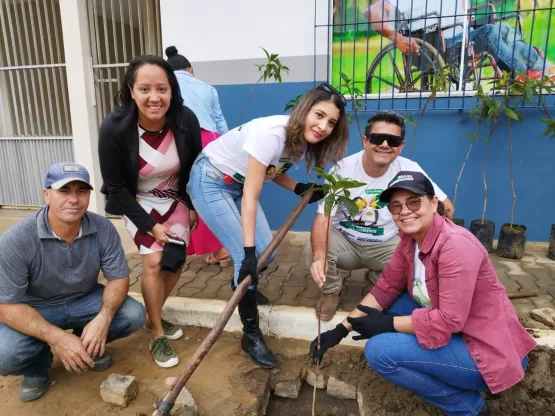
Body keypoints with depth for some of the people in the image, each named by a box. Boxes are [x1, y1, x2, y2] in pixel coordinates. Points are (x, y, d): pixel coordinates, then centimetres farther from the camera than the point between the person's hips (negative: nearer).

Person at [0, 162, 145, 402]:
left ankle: (88, 344, 13)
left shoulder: (103, 229, -19)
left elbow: (118, 278, -11)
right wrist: (57, 338, -33)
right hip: (33, 309, -2)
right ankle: (36, 367, 9)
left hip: (85, 301, 3)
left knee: (133, 315, -18)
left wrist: (103, 318, -30)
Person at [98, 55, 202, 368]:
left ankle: (153, 317, 29)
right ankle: (157, 335, 8)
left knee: (176, 262, 4)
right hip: (138, 202, -3)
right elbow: (116, 187, -18)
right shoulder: (114, 128, -29)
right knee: (154, 262, -13)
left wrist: (194, 206, 1)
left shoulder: (186, 120, -24)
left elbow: (195, 167, -6)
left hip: (176, 199, 3)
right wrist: (150, 225, -19)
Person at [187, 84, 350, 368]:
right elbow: (251, 196, -31)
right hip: (209, 181, -7)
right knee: (249, 258, -13)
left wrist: (300, 189, -9)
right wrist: (248, 252, -31)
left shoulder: (303, 141, -8)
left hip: (238, 183, 7)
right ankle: (251, 335, 7)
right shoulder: (271, 134, -33)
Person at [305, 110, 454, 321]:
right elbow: (323, 217, -25)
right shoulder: (343, 169, -18)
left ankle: (379, 280, 10)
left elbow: (446, 208, -8)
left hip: (386, 245, 1)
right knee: (313, 249, -29)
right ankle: (332, 290, 6)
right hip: (344, 241, -1)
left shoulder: (409, 170, -15)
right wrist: (319, 256, -43)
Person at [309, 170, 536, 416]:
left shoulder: (456, 245, -26)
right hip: (456, 332, 9)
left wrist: (388, 324, -17)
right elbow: (386, 288, 2)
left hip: (488, 351, -9)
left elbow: (449, 320, -28)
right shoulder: (410, 239, -1)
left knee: (379, 350, -18)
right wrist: (342, 329, -4)